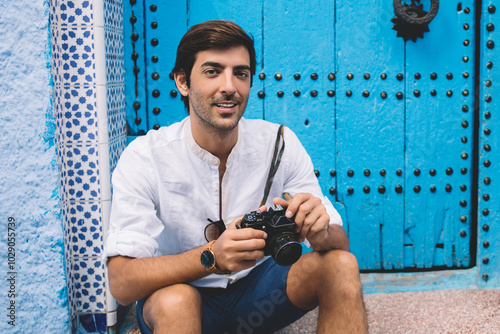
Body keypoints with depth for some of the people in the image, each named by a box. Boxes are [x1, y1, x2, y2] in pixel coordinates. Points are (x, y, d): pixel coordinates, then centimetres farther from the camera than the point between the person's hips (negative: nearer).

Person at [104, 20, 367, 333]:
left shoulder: (280, 143, -10)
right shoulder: (144, 158, -18)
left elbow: (340, 243, -9)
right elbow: (121, 283, -24)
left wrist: (320, 233, -35)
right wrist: (212, 257, -41)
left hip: (258, 286, 3)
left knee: (342, 265, -20)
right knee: (174, 301, -36)